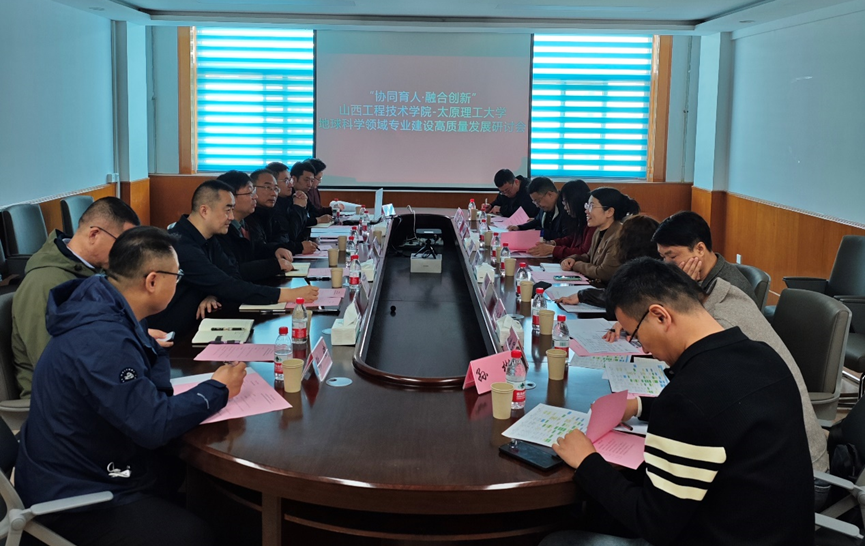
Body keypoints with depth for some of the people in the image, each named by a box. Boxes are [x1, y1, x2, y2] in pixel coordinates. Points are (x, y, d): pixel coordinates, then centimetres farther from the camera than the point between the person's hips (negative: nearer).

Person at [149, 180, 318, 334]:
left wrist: (213, 294, -20)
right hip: (166, 337, -8)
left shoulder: (207, 239, 6)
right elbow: (229, 288, -27)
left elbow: (234, 275, 2)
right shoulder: (182, 246, -24)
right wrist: (288, 295, -26)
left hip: (189, 327, 8)